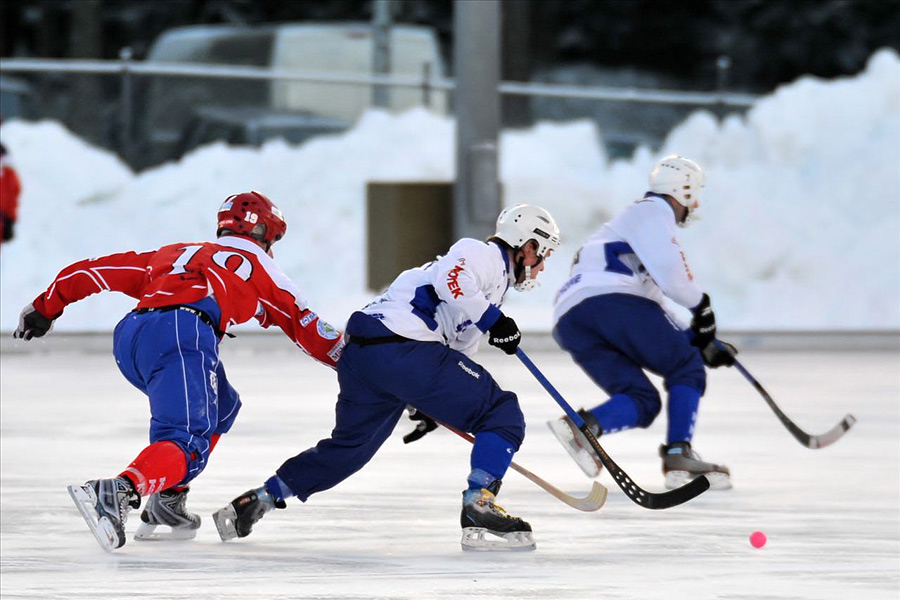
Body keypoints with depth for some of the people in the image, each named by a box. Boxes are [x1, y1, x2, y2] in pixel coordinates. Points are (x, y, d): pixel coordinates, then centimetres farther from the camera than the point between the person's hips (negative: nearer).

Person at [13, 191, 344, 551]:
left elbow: (100, 271, 30)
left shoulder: (173, 254, 37)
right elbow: (306, 327, 29)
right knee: (186, 443, -17)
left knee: (221, 407, 27)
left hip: (129, 335, 6)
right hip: (183, 333, -6)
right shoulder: (257, 266, 27)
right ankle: (119, 492, -47)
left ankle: (167, 506, 15)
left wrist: (46, 306, 34)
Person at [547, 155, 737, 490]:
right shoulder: (653, 211, 9)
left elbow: (656, 305, 39)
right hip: (611, 299, -8)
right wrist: (701, 304, 9)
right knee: (686, 369, 3)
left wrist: (701, 344, 31)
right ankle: (678, 455, -10)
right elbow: (670, 274, -8)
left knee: (643, 403, 3)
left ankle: (583, 425, -24)